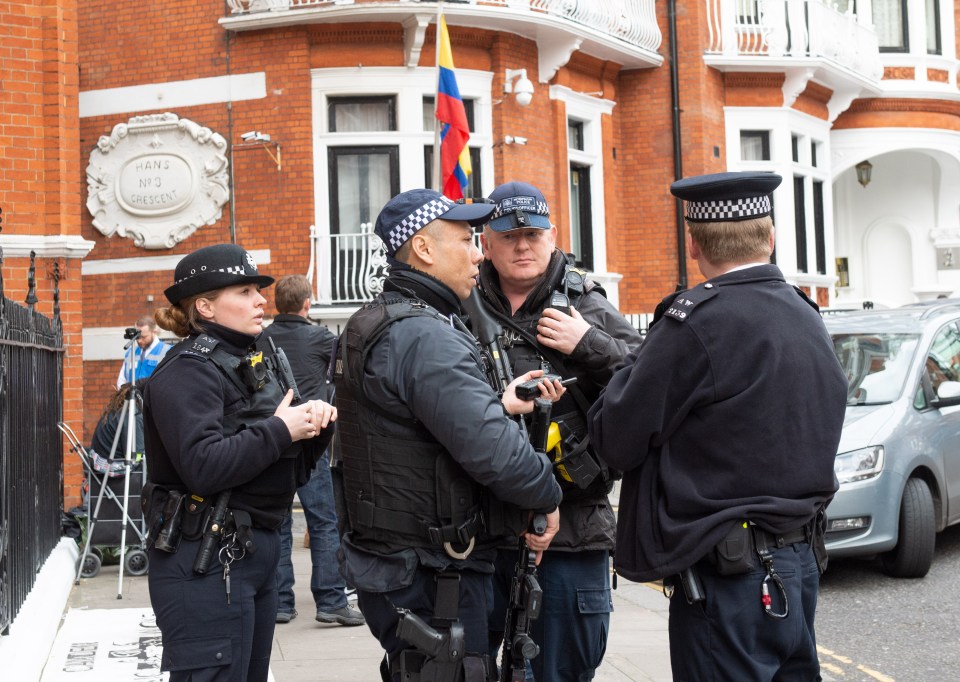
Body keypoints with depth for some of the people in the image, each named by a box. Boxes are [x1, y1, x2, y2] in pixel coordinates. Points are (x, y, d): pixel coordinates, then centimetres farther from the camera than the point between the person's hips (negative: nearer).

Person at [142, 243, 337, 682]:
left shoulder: (251, 364, 18)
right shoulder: (188, 370, -11)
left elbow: (288, 471, 17)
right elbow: (204, 466, -26)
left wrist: (315, 426, -1)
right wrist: (279, 430, -18)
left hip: (256, 553, 9)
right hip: (206, 563, -9)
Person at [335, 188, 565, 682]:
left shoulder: (375, 325, 13)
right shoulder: (425, 335, -20)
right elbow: (493, 450, -26)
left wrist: (498, 406, 4)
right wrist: (548, 497, -9)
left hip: (391, 562, 10)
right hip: (431, 581, -10)